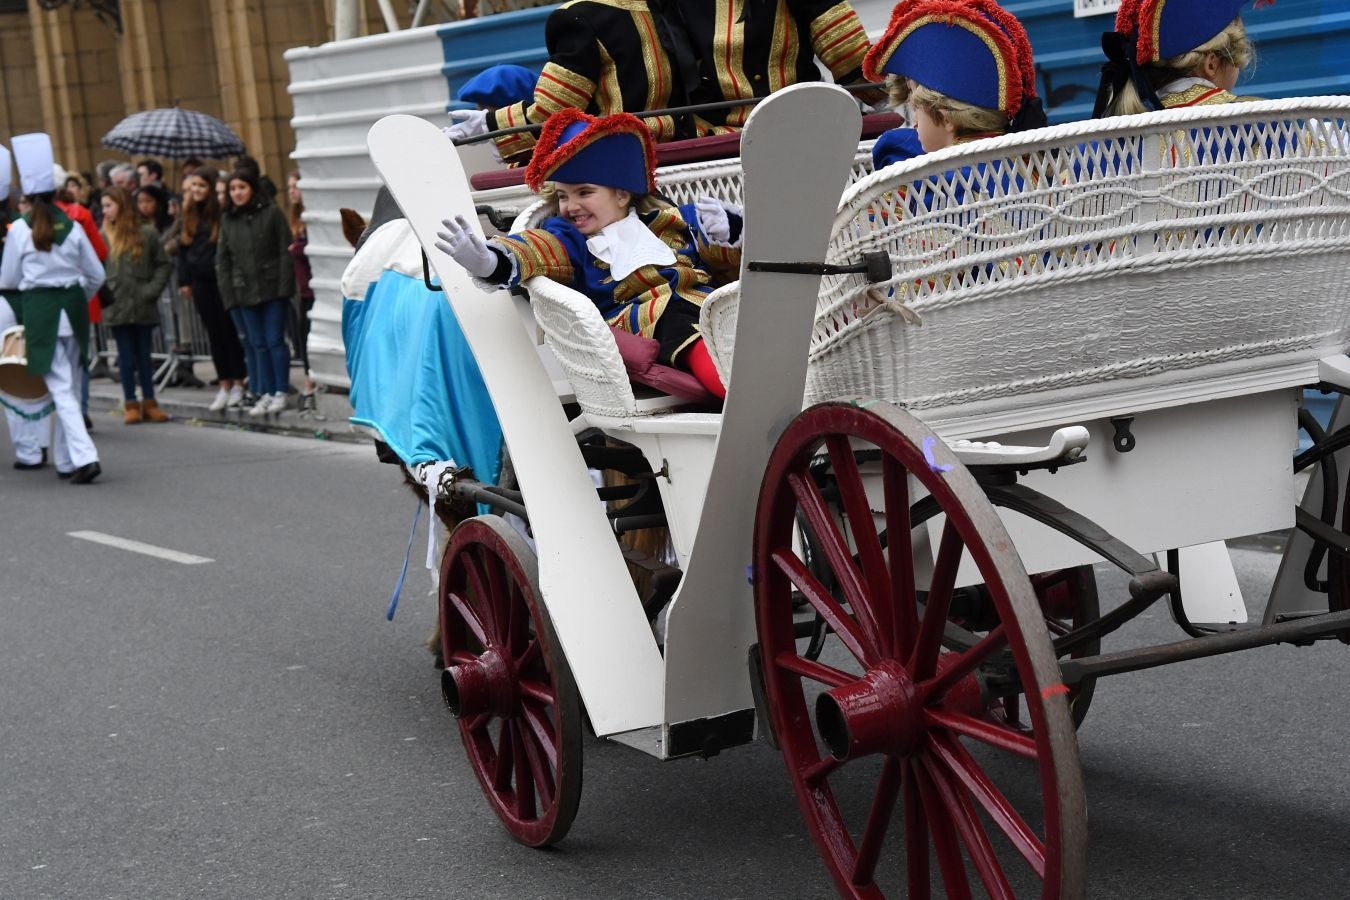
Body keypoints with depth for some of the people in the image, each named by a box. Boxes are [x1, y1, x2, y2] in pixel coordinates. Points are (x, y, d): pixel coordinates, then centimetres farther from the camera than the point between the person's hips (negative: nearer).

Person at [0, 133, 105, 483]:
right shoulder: (72, 227, 2)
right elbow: (97, 275, 7)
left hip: (39, 311, -4)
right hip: (73, 307, 4)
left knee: (61, 389, -5)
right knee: (67, 386, 14)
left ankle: (85, 456, -18)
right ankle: (65, 459, 21)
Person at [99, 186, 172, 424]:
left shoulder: (147, 233, -1)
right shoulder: (104, 235, 1)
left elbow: (164, 264, 1)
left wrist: (152, 290, -8)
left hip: (143, 306, 0)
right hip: (117, 307, 0)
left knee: (144, 355, 8)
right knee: (126, 356, 5)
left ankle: (149, 403, 14)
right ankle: (130, 404, 11)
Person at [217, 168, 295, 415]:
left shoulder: (271, 213, -2)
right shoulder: (227, 220, 10)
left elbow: (285, 251, -4)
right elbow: (222, 260, 12)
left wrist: (284, 286, -11)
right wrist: (228, 294, 4)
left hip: (272, 289, -4)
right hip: (246, 291, 4)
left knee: (275, 341, -3)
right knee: (259, 345, 6)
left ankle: (280, 392, 5)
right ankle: (265, 394, 10)